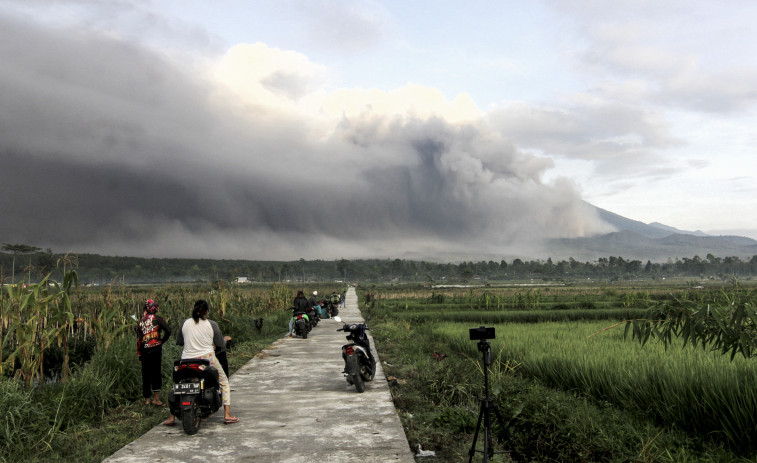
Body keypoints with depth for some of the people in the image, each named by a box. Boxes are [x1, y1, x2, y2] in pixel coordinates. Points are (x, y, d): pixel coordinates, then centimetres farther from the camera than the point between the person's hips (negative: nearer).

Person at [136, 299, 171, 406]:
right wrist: (162, 341, 1)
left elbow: (138, 340, 11)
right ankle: (156, 399, -2)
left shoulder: (141, 322, 11)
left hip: (144, 351, 4)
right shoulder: (157, 318, -2)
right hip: (156, 349, -4)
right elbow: (168, 330, -14)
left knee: (146, 374, 11)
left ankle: (147, 399, 17)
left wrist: (139, 355, 15)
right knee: (156, 373, 0)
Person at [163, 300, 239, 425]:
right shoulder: (212, 324, -2)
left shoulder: (185, 323, 3)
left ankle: (172, 417, 18)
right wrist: (225, 340, 27)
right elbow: (221, 344, 4)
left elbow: (178, 342, 13)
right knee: (224, 382, 14)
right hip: (207, 358, -2)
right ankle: (227, 415, 7)